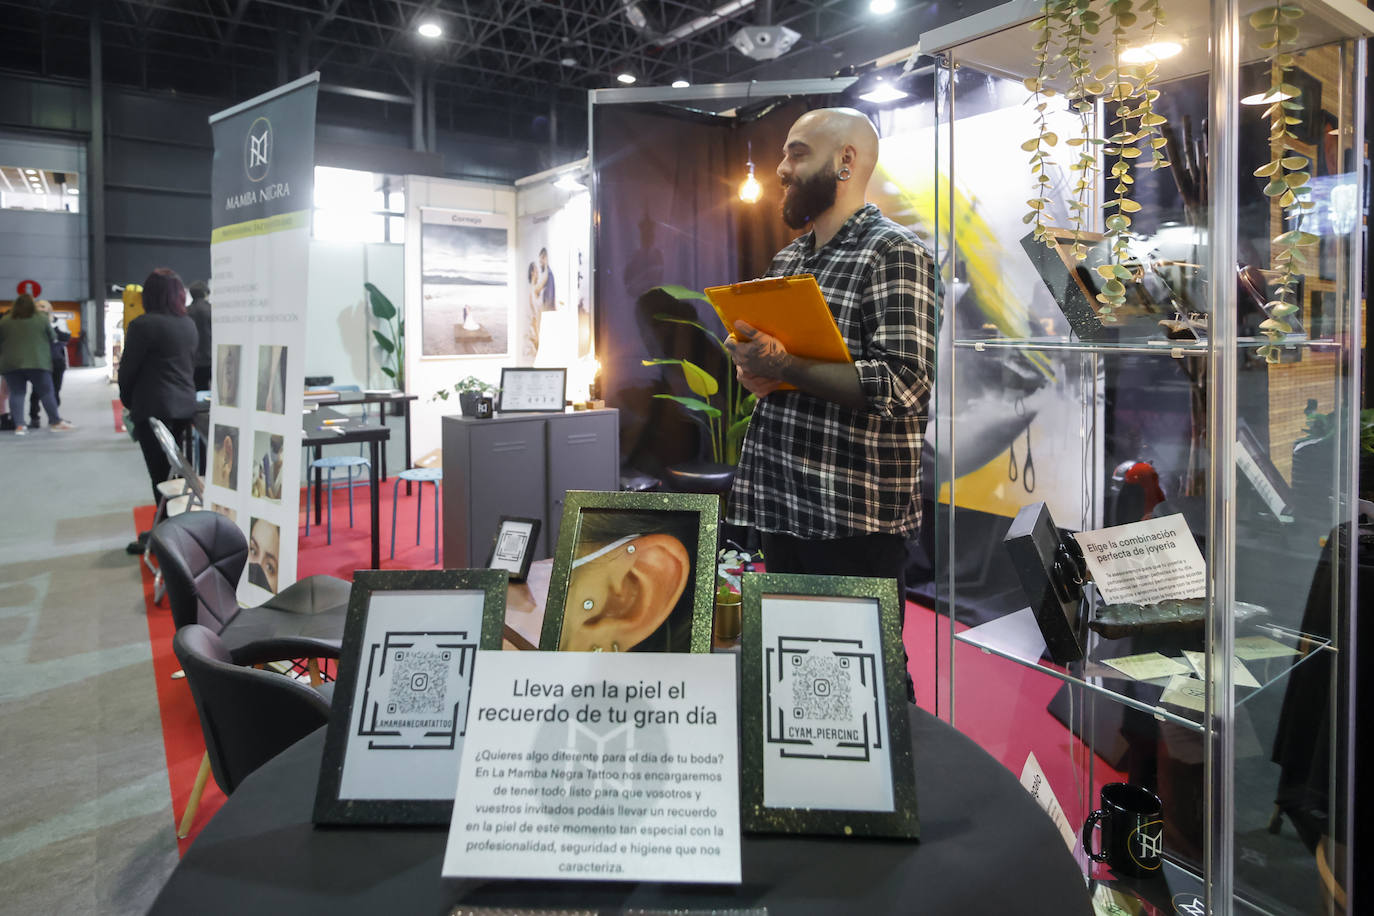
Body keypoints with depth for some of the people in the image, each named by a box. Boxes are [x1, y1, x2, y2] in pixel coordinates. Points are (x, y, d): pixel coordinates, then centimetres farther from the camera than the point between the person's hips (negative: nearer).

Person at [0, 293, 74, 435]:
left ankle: (19, 425, -3)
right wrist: (48, 353, 22)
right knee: (46, 392, 3)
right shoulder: (42, 318, 0)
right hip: (38, 362, -2)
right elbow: (52, 339, 6)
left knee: (16, 394, 3)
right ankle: (56, 422, 5)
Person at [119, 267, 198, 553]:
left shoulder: (144, 325, -12)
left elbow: (127, 368, -5)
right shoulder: (188, 324, 10)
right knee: (174, 471, 13)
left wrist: (127, 400, 10)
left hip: (154, 408, -7)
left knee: (160, 474, -3)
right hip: (184, 405, 7)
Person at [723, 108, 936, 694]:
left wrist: (784, 368, -20)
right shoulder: (788, 259, 16)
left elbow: (902, 383, -20)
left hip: (855, 514, -8)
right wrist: (751, 366, 1)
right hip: (779, 502, 8)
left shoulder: (893, 253, -9)